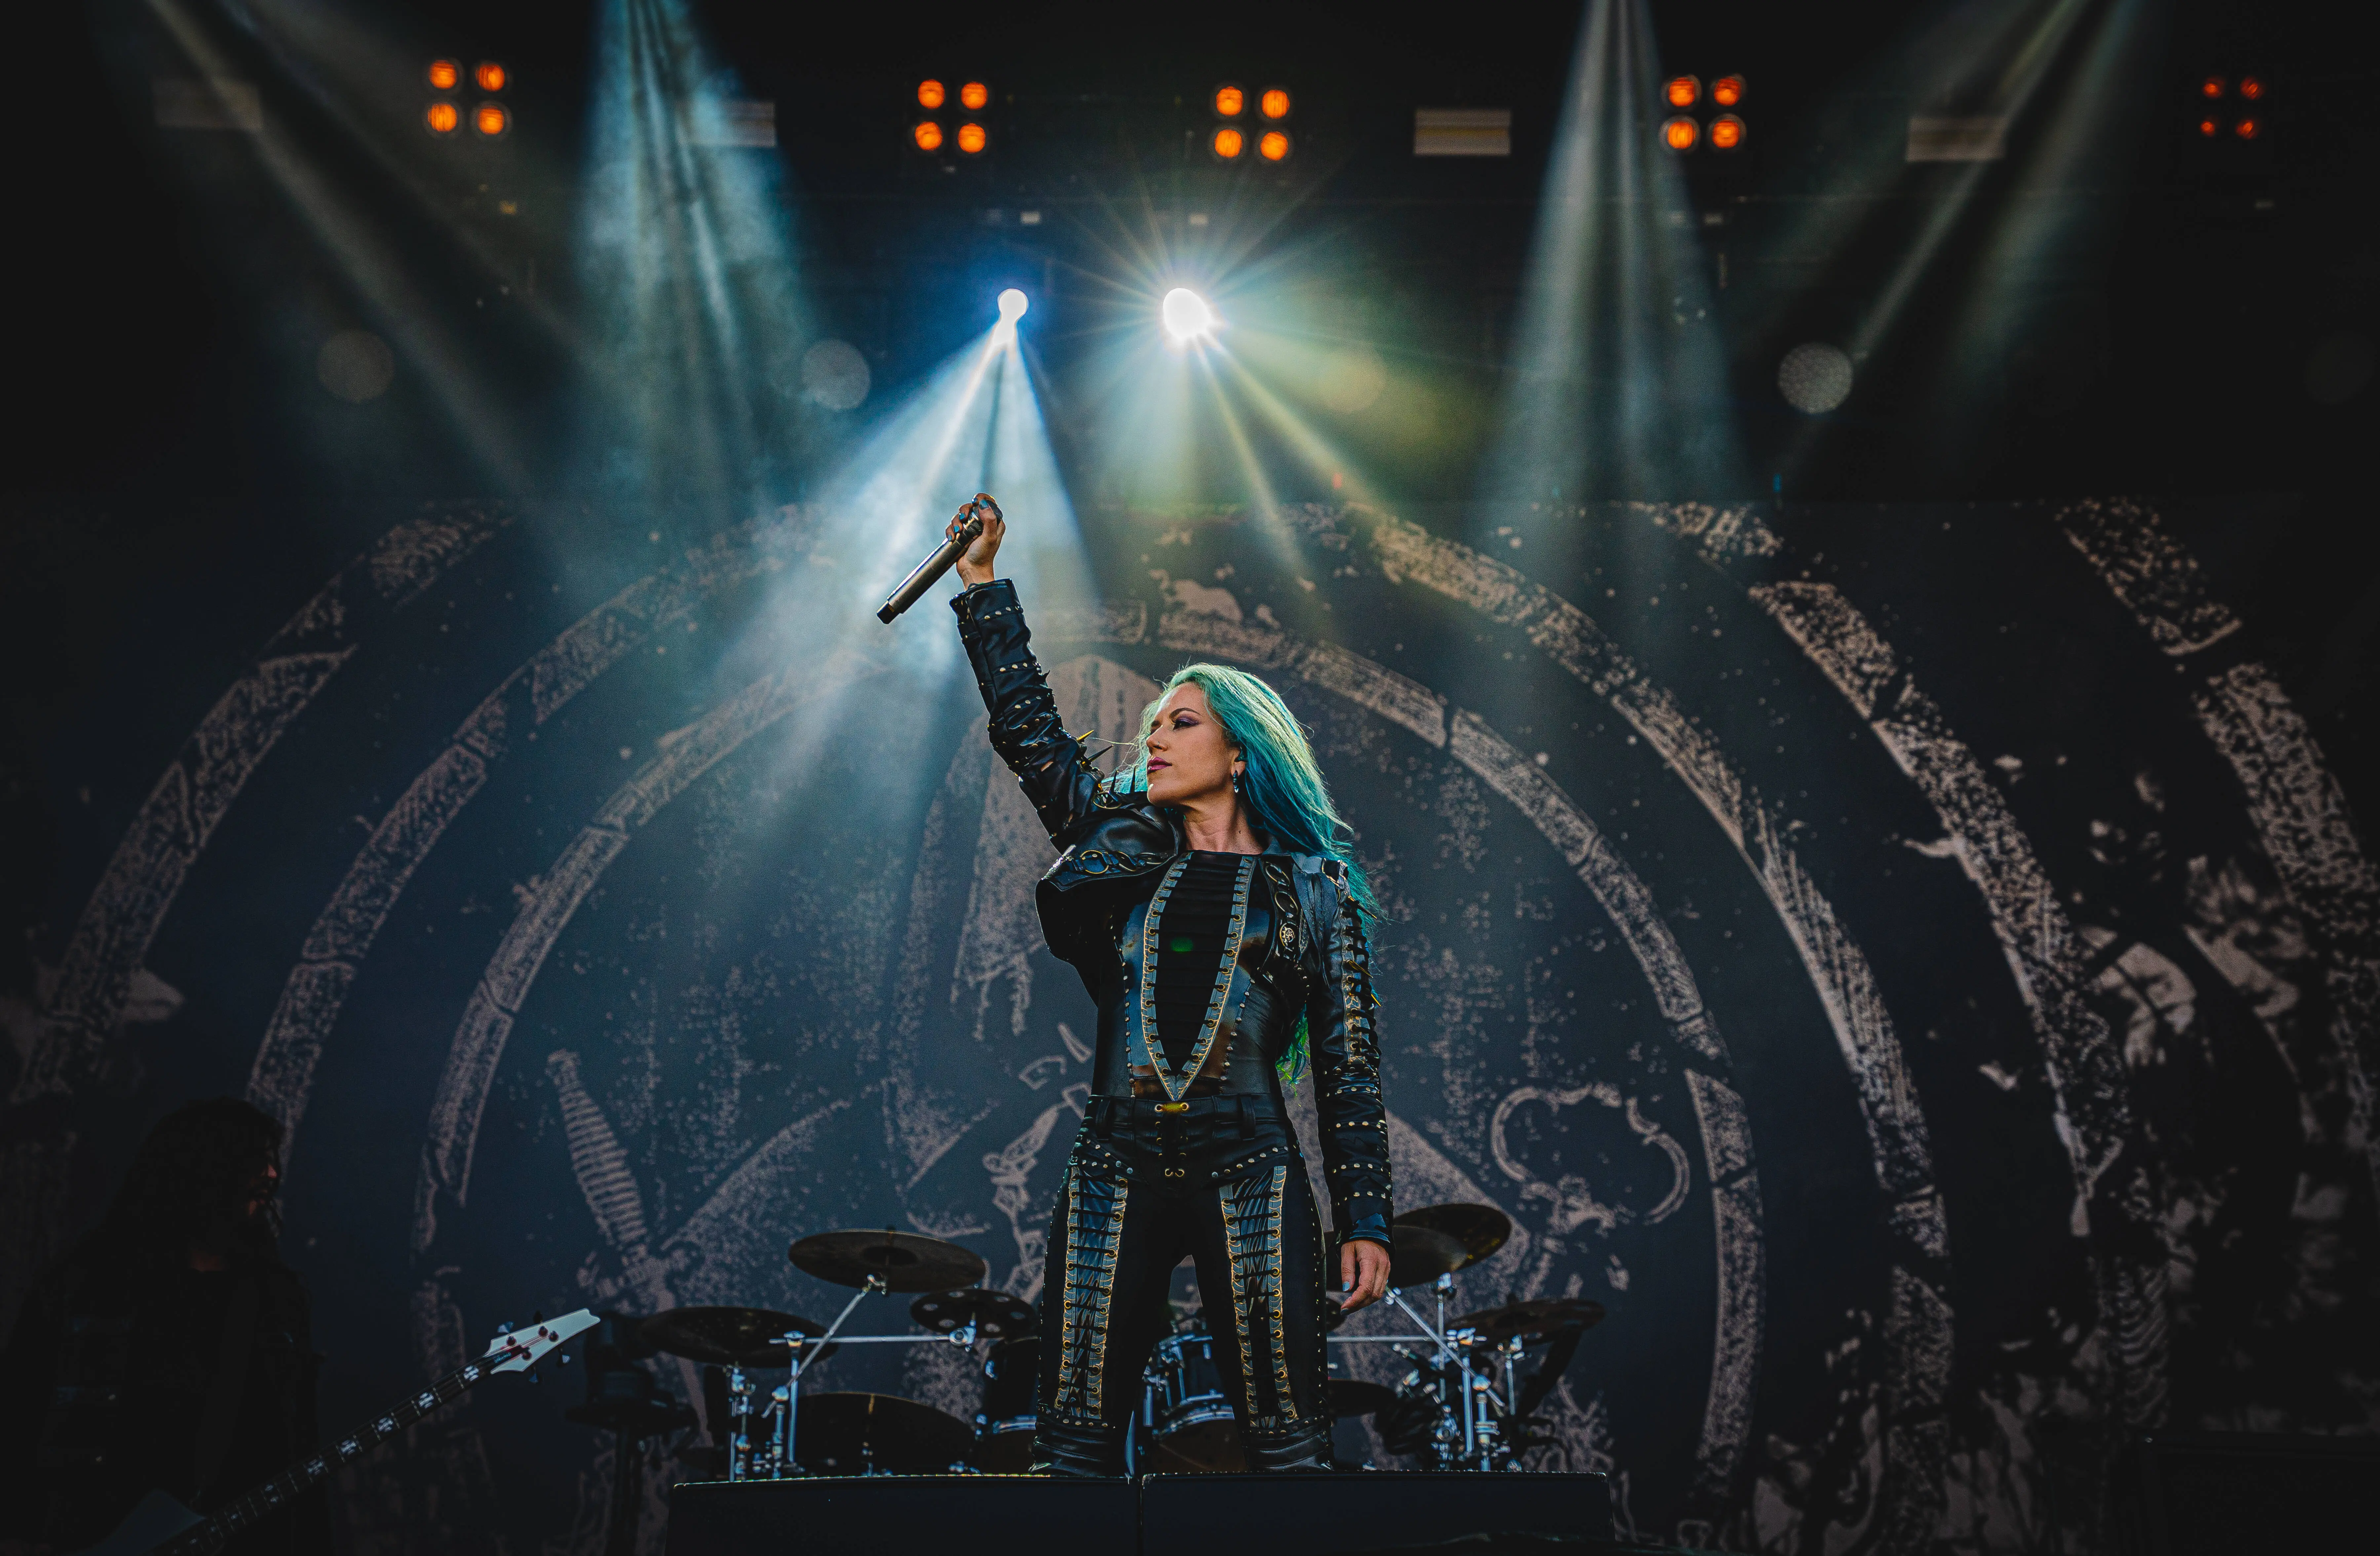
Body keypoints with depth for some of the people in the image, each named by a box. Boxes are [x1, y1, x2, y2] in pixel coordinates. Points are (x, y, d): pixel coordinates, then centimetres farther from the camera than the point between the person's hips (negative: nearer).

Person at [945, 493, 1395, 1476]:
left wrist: (1364, 1219, 0)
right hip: (1116, 1168, 3)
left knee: (1286, 1441, -7)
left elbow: (1349, 1068, 6)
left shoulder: (1312, 889, 9)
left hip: (1249, 1173, -3)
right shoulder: (1120, 845, 17)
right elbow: (1027, 727, 14)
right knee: (1076, 1437, -3)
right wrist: (982, 586, 9)